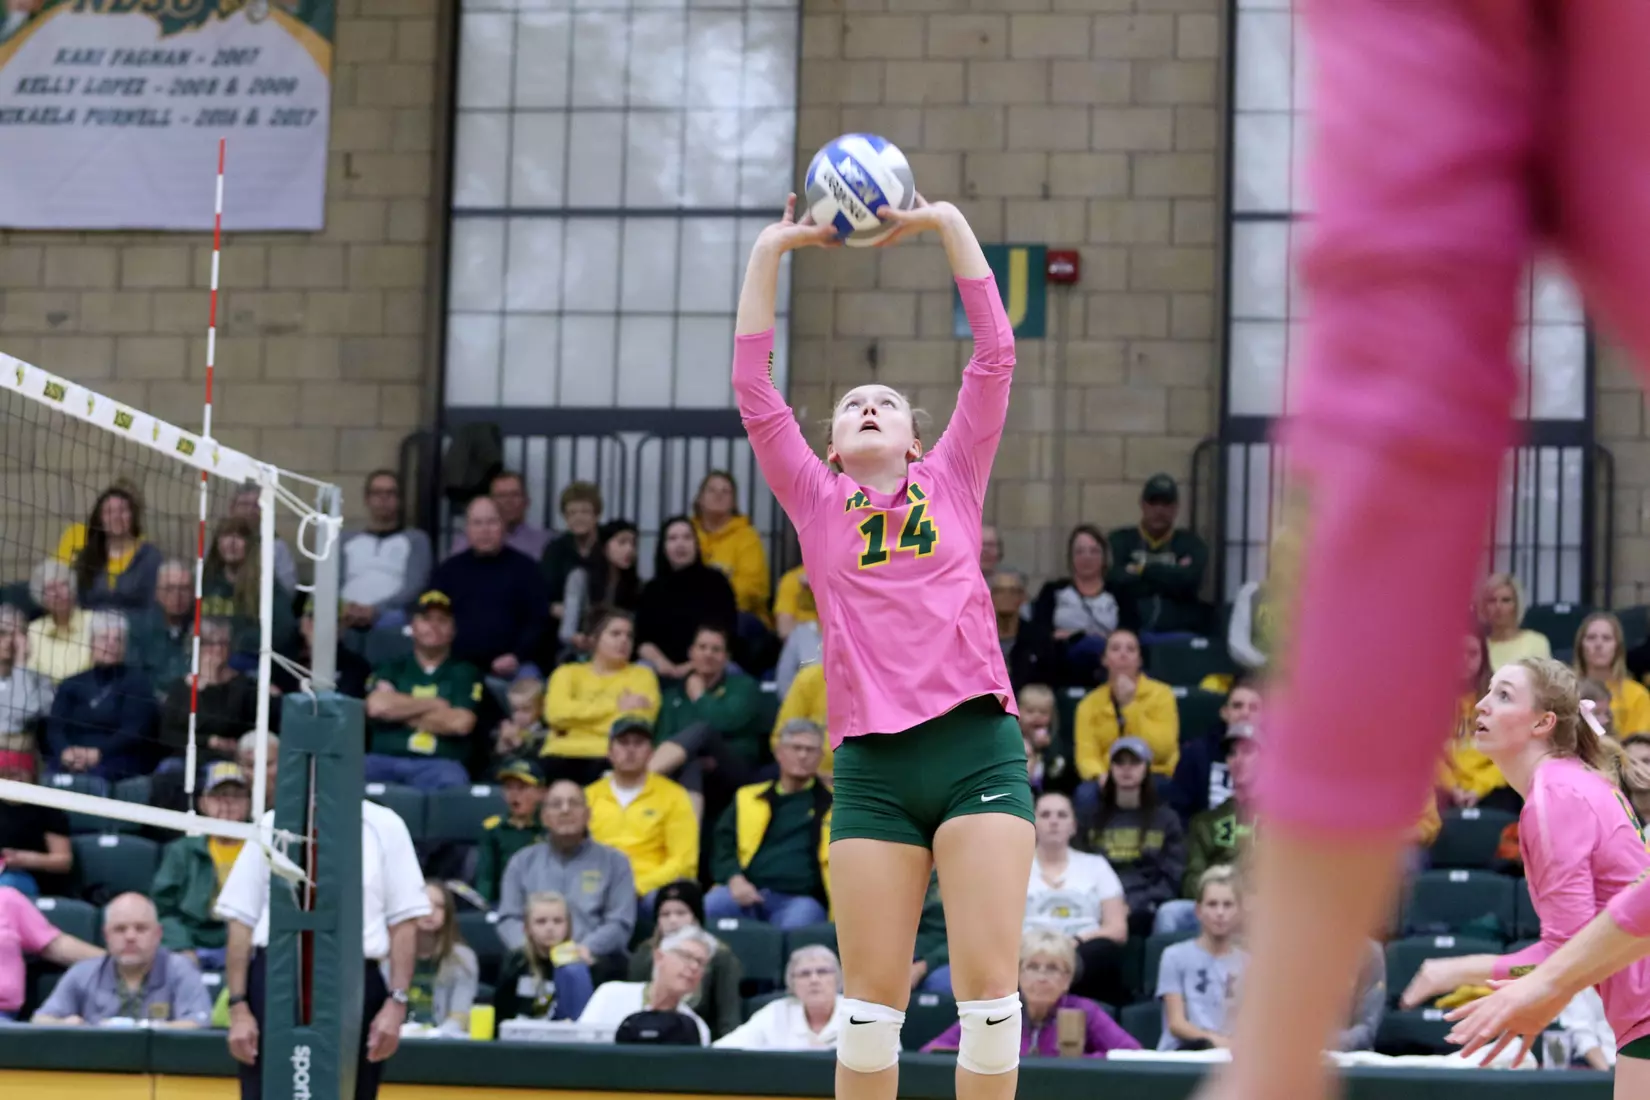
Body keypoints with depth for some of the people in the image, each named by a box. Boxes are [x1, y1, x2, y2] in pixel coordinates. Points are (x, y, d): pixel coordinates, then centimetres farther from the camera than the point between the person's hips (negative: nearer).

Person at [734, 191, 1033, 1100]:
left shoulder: (952, 481, 15)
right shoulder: (817, 504, 15)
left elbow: (994, 357, 11)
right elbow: (753, 389, 10)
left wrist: (950, 225, 9)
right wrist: (769, 253, 8)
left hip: (977, 745, -1)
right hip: (873, 761, 1)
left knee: (990, 986, -7)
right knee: (871, 999, 1)